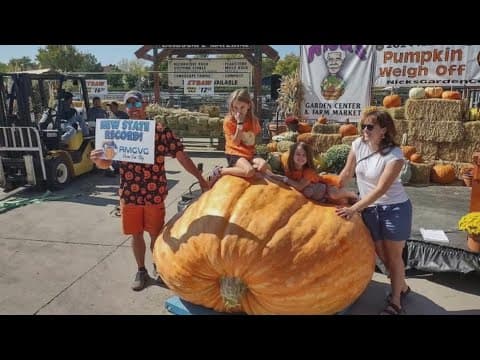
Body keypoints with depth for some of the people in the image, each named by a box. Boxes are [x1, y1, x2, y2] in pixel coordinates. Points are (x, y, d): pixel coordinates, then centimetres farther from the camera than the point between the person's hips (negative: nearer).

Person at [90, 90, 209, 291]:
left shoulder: (161, 131, -5)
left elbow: (181, 156, -5)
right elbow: (106, 164, 3)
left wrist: (200, 179, -9)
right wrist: (97, 160, -22)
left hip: (155, 195, -2)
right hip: (129, 195, 2)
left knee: (156, 234, 12)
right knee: (136, 234, 15)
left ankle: (158, 266, 37)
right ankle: (141, 271, 35)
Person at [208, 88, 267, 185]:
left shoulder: (254, 120, 6)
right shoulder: (229, 121, -7)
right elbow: (236, 142, -13)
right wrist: (240, 123, -19)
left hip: (250, 154, 5)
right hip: (235, 154, -5)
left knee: (263, 165, -26)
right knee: (249, 171, -32)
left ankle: (235, 168, -13)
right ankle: (219, 171, -14)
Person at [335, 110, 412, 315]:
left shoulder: (394, 155, -20)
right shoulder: (358, 145, -6)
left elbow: (380, 190, -24)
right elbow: (347, 173, 6)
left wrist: (354, 209, -28)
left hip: (395, 208, -5)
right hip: (370, 209, 5)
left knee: (393, 255, 7)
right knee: (381, 255, 15)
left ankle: (395, 301, 25)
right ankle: (402, 287, 42)